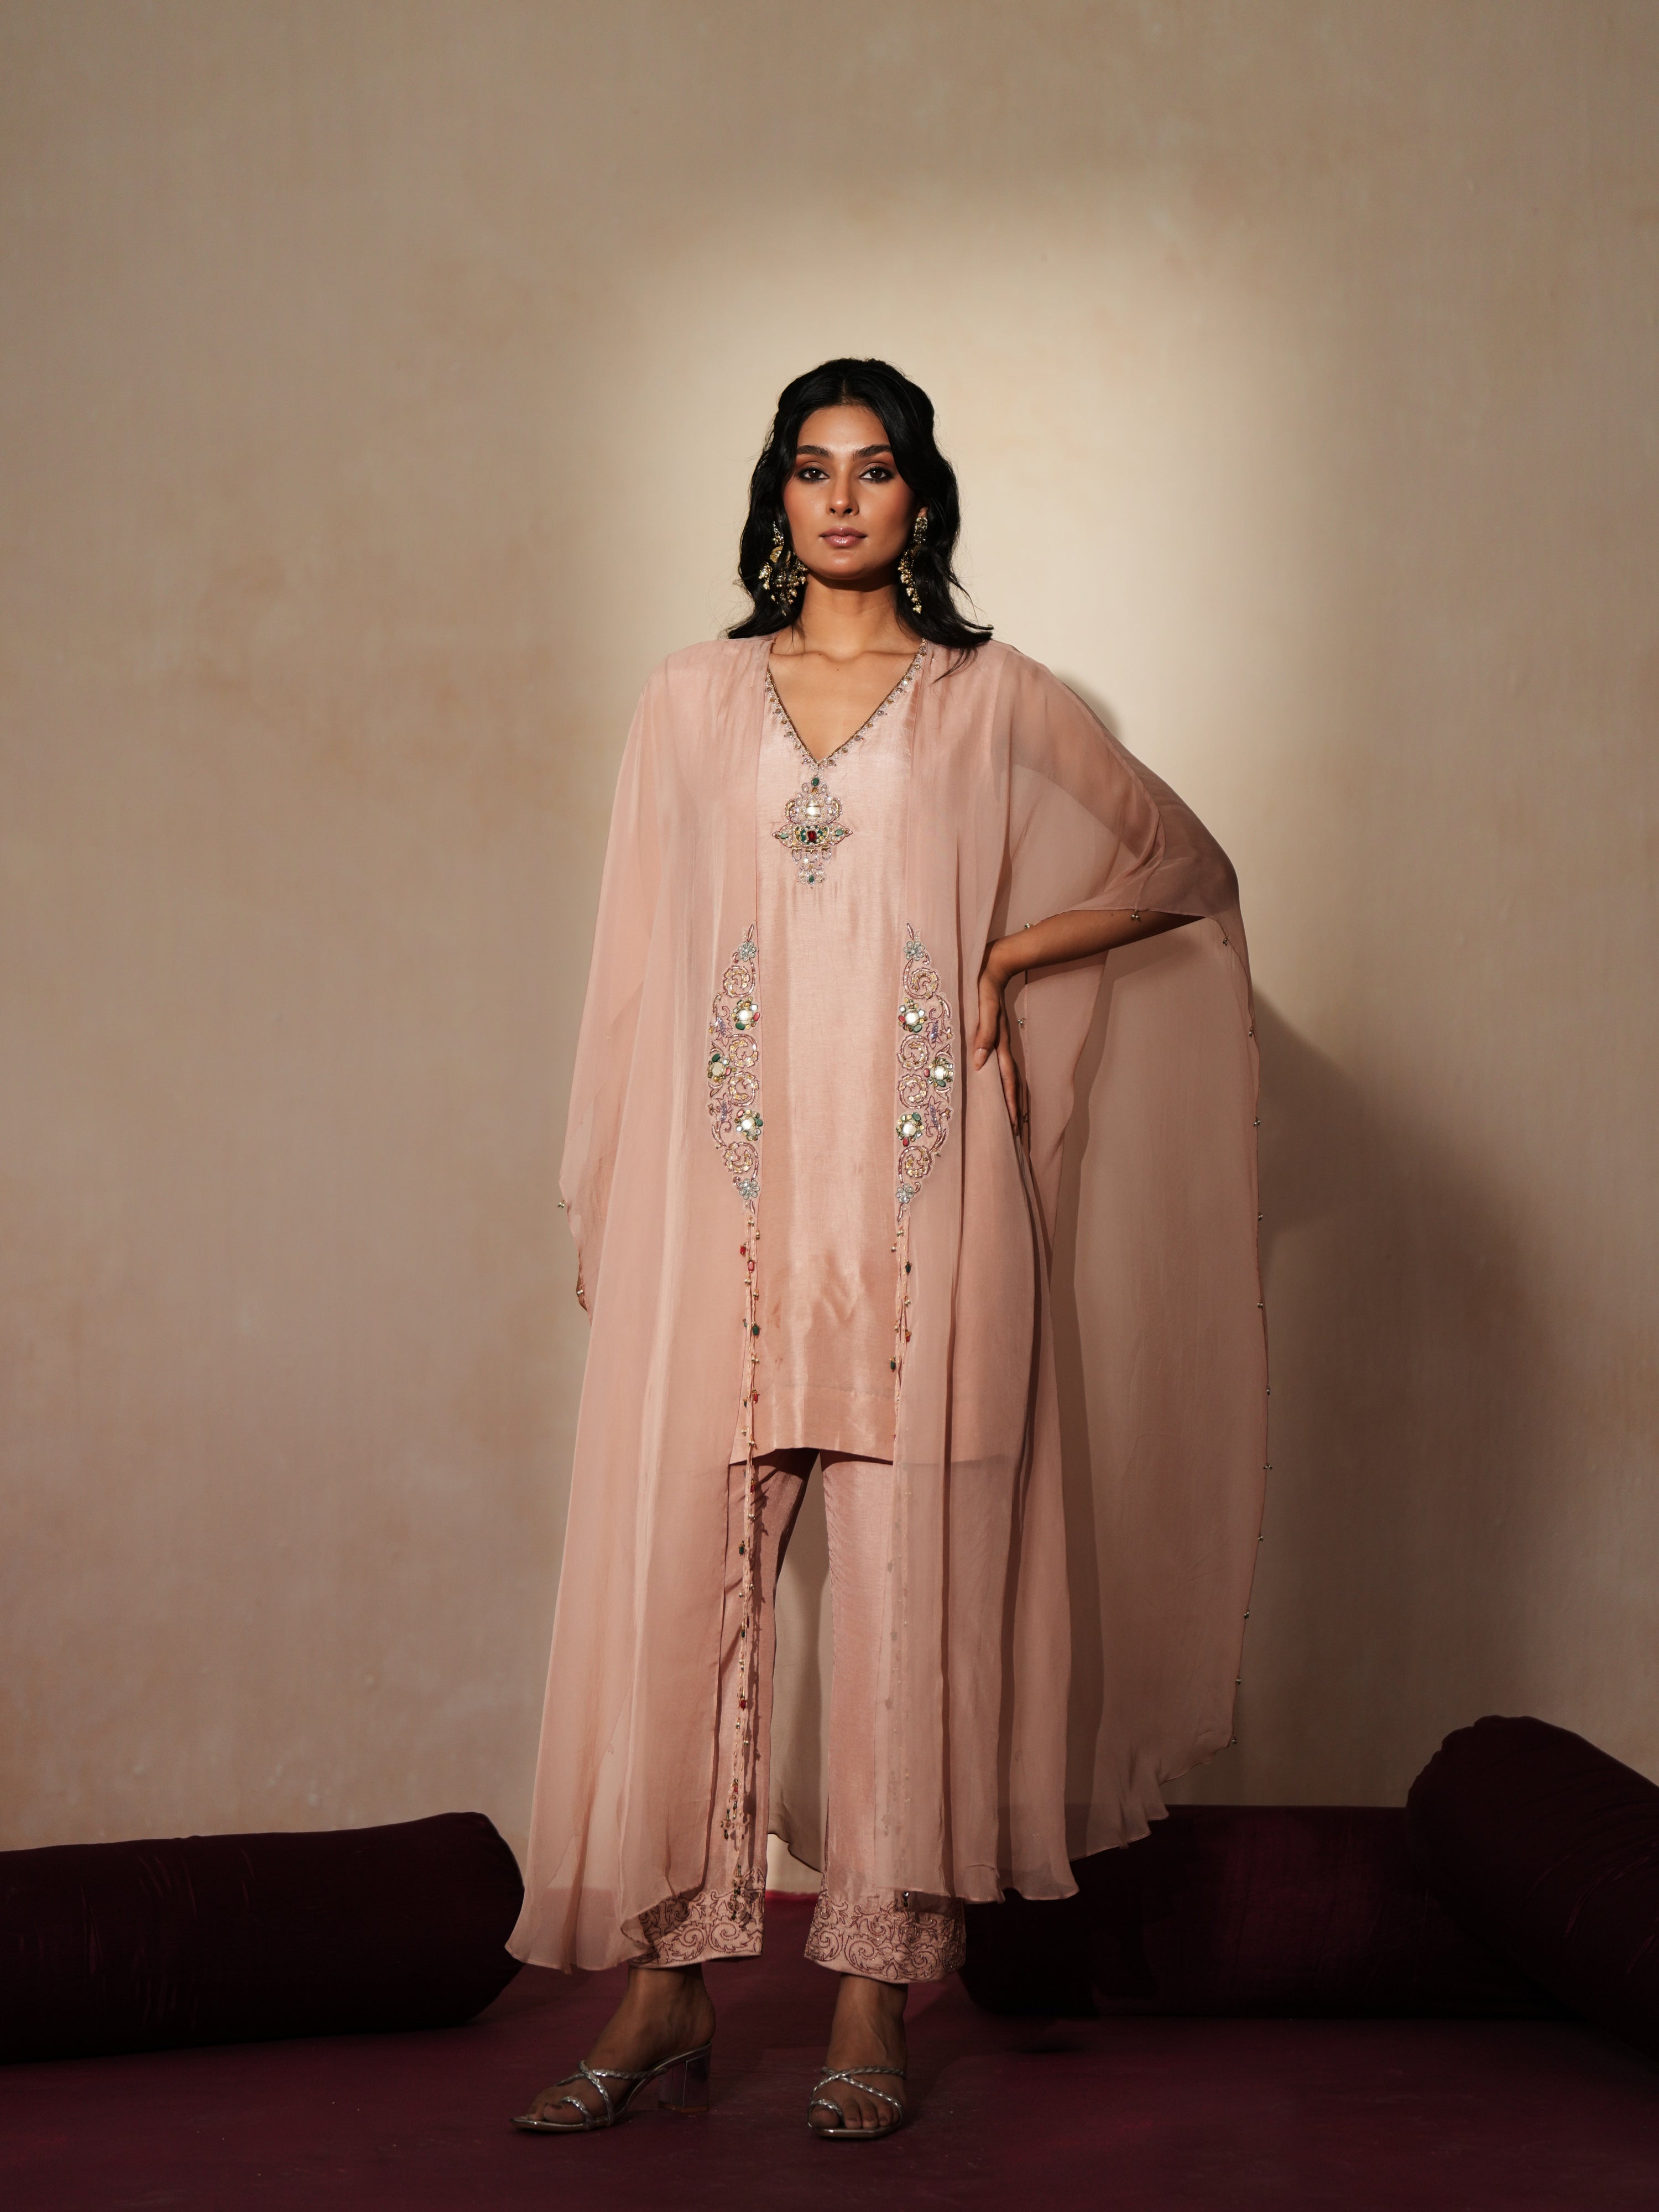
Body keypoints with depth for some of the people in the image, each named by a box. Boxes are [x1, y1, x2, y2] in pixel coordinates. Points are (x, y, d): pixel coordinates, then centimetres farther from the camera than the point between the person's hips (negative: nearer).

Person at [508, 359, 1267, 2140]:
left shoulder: (995, 706, 9)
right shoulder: (693, 704, 13)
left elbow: (1183, 870, 16)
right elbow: (637, 969, 14)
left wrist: (1011, 961, 3)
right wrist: (602, 1208, 9)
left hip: (917, 1201, -1)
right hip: (719, 1206, 1)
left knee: (910, 1584, -2)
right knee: (676, 1572, -4)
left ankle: (876, 2001, 4)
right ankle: (668, 1991, 2)